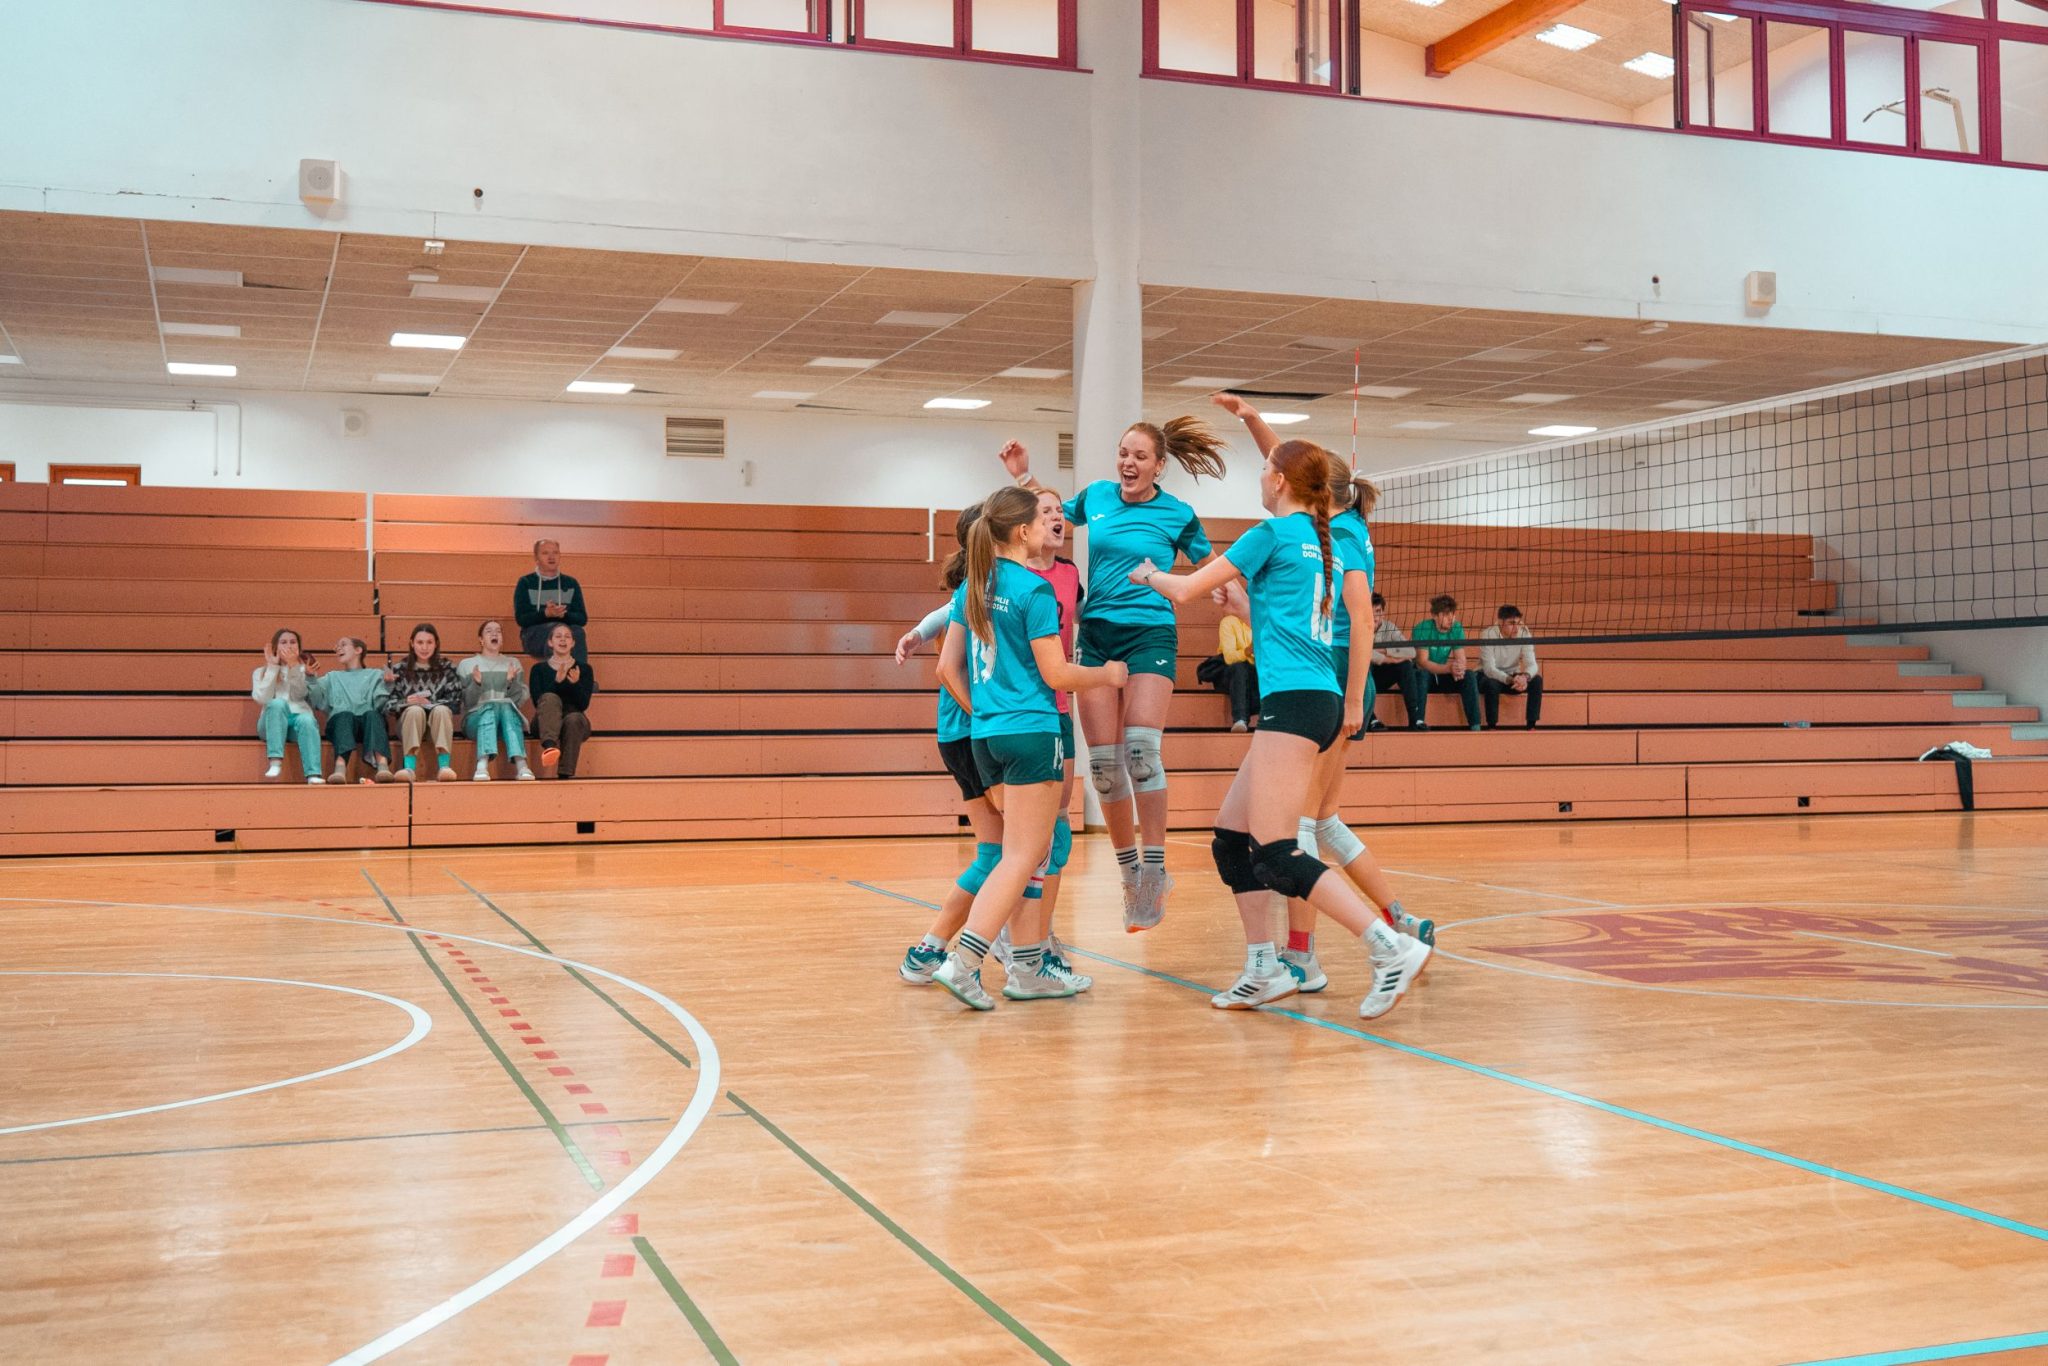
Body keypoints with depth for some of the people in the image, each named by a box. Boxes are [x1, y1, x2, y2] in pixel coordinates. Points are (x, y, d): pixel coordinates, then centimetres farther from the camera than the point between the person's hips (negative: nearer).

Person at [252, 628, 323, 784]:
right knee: (278, 703, -34)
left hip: (299, 716, 0)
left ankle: (313, 775, -55)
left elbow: (299, 695, -2)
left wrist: (293, 666, -12)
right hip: (272, 721, 0)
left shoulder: (305, 669, 18)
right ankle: (275, 764, -45)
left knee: (306, 720, -36)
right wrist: (272, 667, -2)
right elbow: (262, 699, -3)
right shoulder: (261, 672, 18)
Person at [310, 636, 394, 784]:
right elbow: (314, 697, 15)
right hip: (340, 722, 1)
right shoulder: (333, 677, 34)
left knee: (372, 714, -35)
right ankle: (340, 766, -61)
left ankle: (382, 765, -59)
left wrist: (387, 685, -8)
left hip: (367, 722, 0)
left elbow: (380, 705, 9)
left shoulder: (375, 675, 27)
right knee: (345, 715, -35)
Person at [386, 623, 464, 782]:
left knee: (441, 710, -32)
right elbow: (390, 703, 4)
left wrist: (429, 704, -14)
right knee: (415, 710, -33)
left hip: (439, 722, 0)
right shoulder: (399, 669, 11)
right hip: (409, 720, 0)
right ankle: (409, 767, -47)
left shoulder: (447, 669, 10)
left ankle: (444, 766, -45)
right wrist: (406, 702, -17)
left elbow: (455, 702, 0)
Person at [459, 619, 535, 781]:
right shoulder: (466, 665, 17)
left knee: (506, 706, -34)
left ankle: (521, 766, -53)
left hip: (509, 715, 1)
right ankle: (482, 766, -57)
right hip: (476, 718, -1)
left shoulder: (513, 664, 20)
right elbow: (464, 702, 7)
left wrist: (511, 681, -9)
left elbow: (520, 699, 10)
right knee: (491, 707, -36)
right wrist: (476, 684, -11)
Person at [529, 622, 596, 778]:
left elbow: (584, 705, 0)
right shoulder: (539, 669, 12)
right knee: (551, 698, -32)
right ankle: (549, 745, -60)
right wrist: (557, 682, -17)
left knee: (574, 719, -36)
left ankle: (566, 775, -44)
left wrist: (575, 683, -18)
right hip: (545, 723, 0)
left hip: (575, 723, 0)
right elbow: (537, 701, -4)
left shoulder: (584, 669, 12)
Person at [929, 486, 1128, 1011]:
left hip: (985, 733, 8)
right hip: (1030, 732, -8)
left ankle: (1027, 970, 18)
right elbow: (1056, 674, -12)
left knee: (1026, 853, 16)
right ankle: (962, 963, -12)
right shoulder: (1034, 589, -12)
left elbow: (948, 667, 11)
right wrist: (1109, 674, 4)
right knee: (1021, 857, -4)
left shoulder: (972, 587, 11)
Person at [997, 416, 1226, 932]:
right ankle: (1131, 871, 12)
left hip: (1150, 635, -3)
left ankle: (1154, 868, -10)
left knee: (1140, 750, -20)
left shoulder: (1178, 515, -1)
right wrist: (1024, 477, 12)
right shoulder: (1096, 495, 7)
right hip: (1095, 634, 3)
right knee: (1103, 761, -2)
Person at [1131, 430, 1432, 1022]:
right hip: (1323, 700, 9)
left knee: (1276, 855, -11)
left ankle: (1392, 949, -16)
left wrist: (1150, 575, 22)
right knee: (1230, 838, 13)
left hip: (1294, 701, -9)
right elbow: (1362, 617, 17)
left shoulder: (1273, 533, -4)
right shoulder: (1333, 539, 18)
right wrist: (1354, 701, 22)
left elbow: (1186, 590, 1)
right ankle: (1264, 971, 12)